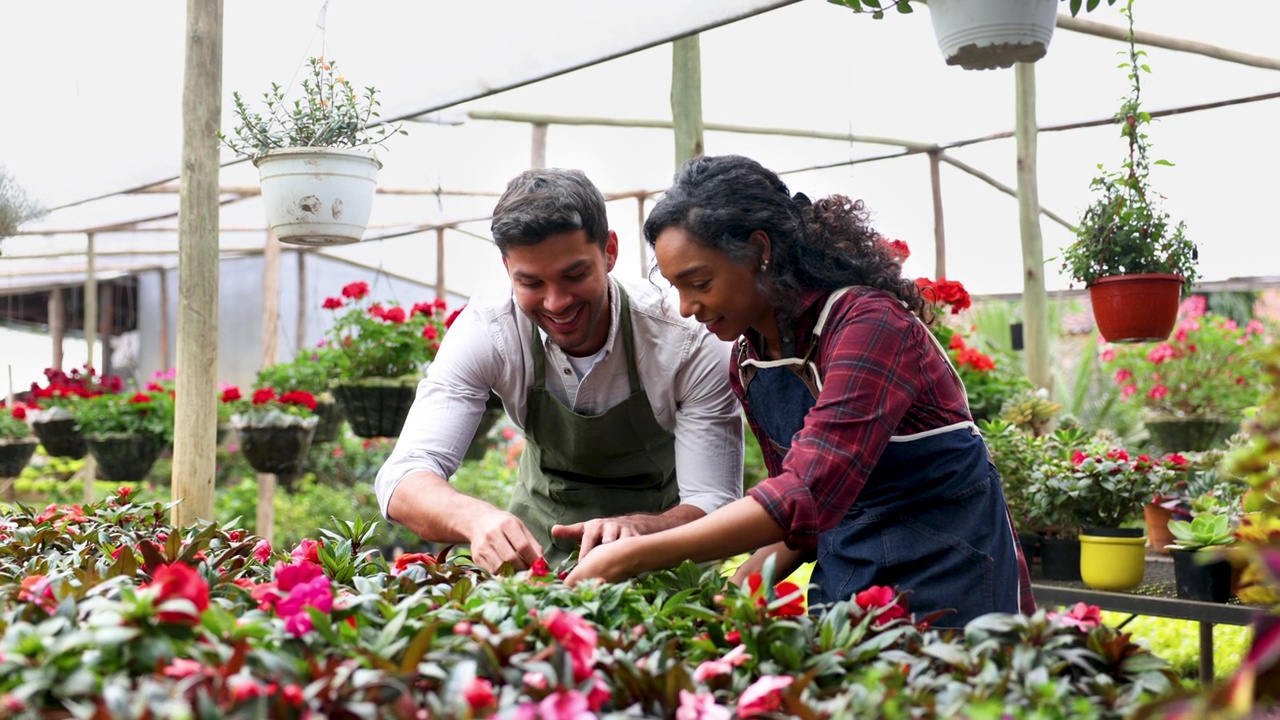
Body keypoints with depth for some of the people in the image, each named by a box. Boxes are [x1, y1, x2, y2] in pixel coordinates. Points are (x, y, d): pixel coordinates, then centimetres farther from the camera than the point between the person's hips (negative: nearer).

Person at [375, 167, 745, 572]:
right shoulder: (485, 331, -22)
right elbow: (402, 481, -27)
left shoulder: (690, 342, -27)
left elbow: (714, 506, -26)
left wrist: (634, 528, -48)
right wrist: (476, 517, -49)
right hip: (544, 534, 2)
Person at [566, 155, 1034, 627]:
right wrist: (738, 588, -8)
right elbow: (797, 504, 10)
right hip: (845, 568, 6)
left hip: (946, 565, -6)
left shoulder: (869, 323, -23)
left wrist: (631, 557, -35)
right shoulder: (747, 362, 2)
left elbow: (809, 497, -33)